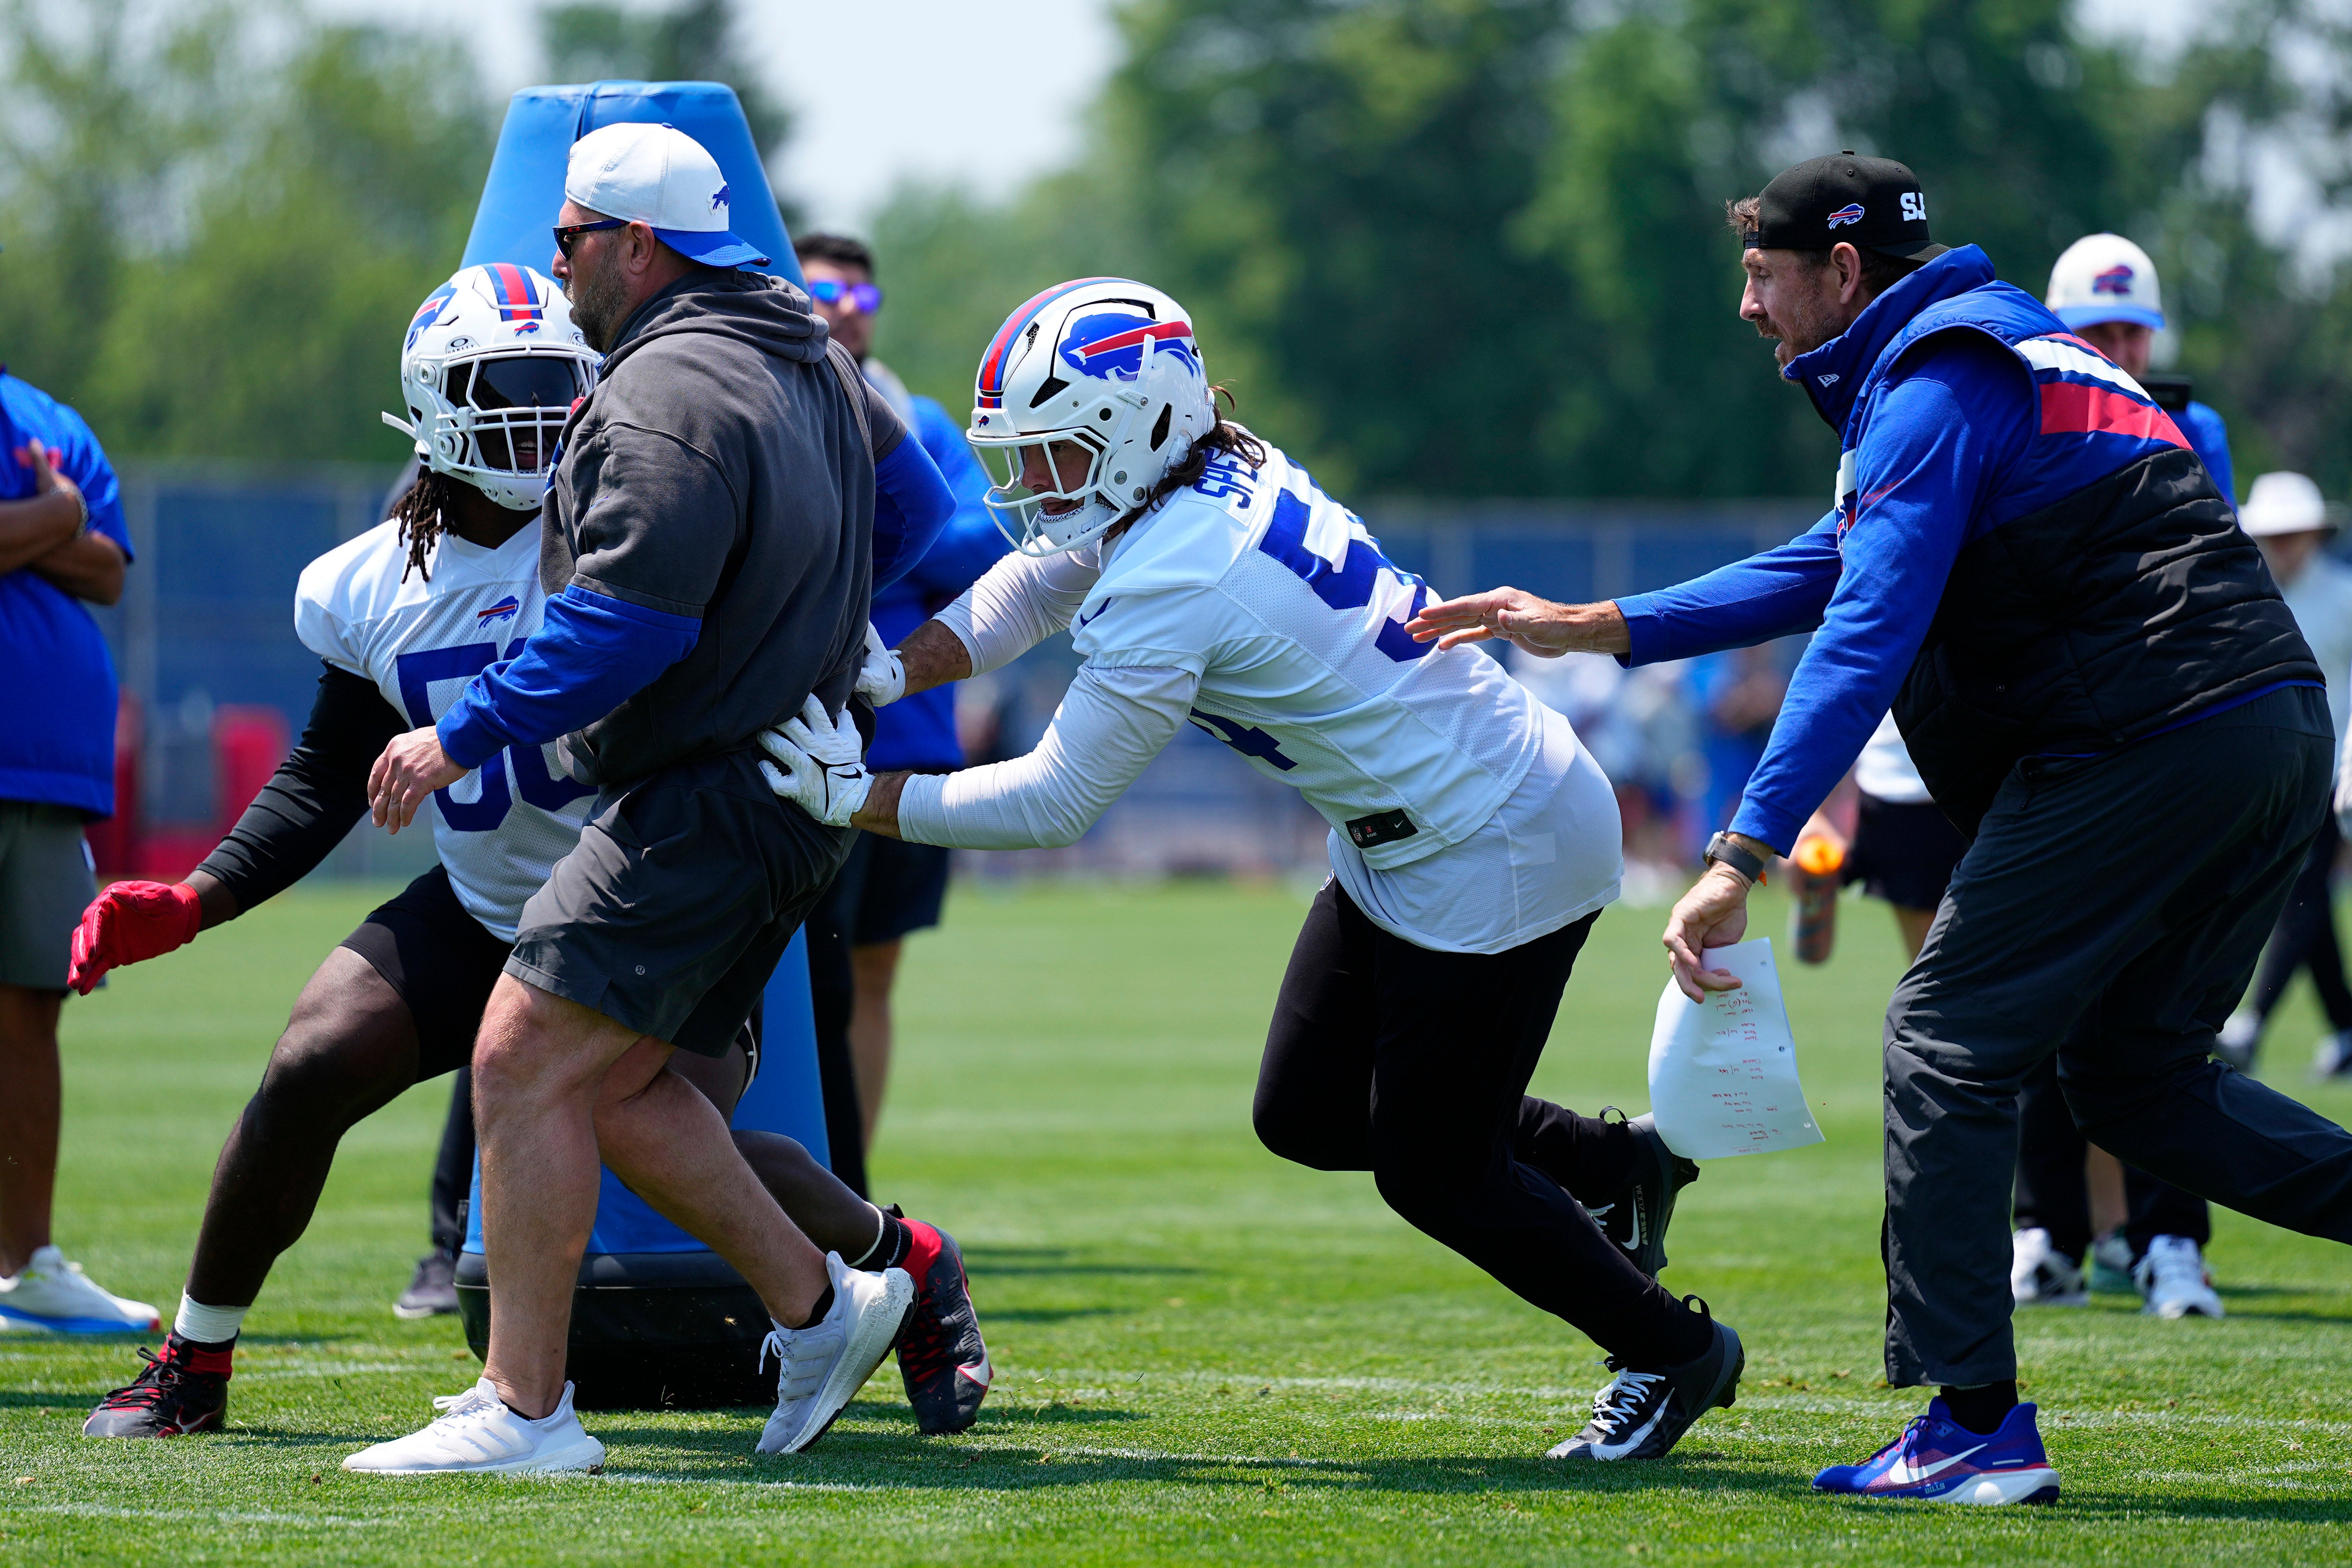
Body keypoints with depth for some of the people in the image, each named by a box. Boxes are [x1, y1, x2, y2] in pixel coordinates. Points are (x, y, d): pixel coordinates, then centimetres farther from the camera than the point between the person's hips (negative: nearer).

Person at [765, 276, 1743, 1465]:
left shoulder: (1170, 584, -27)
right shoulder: (1213, 469, -1)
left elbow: (1052, 805, -22)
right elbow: (1015, 600, 10)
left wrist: (858, 796, -15)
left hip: (1496, 852, -10)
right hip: (1406, 843, 10)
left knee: (1429, 1173, 2)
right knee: (1305, 1118, 15)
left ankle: (1672, 1352, 21)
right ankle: (1615, 1164, 29)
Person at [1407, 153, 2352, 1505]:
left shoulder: (1937, 389, -6)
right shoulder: (2008, 355, 25)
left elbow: (1869, 636, -18)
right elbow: (1827, 574, 29)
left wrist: (1743, 860, -22)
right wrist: (1587, 629, 28)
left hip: (2152, 736, -10)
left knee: (1949, 1042, -3)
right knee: (2139, 1078, 17)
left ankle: (1977, 1425, -5)